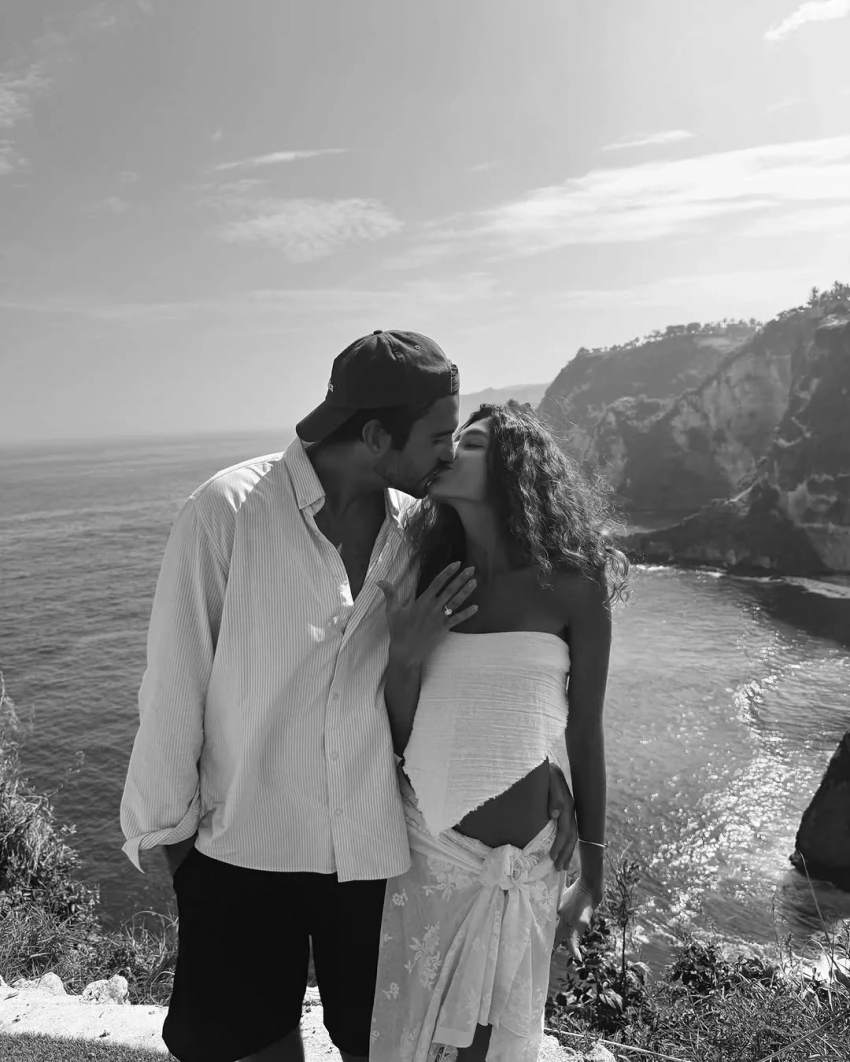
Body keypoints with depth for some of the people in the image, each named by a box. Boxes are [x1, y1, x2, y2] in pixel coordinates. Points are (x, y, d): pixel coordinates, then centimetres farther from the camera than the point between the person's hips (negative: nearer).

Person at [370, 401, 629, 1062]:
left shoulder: (572, 589, -9)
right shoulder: (429, 588, -1)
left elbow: (585, 736, -2)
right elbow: (400, 739, 2)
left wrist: (591, 876, 4)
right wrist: (405, 655, -16)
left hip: (525, 864, -2)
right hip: (425, 850, 2)